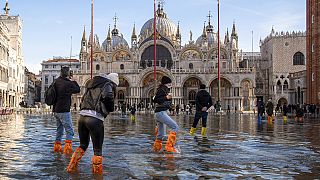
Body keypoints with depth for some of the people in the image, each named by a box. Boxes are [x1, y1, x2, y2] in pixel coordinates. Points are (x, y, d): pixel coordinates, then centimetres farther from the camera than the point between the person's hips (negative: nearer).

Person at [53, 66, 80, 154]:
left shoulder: (57, 81, 5)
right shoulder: (67, 83, -17)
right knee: (69, 130, -4)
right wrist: (73, 81, 10)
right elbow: (78, 89, -2)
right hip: (64, 111, -8)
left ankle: (57, 147, 24)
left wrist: (70, 81, 12)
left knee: (59, 130, 19)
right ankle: (67, 147, -10)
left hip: (56, 110, 8)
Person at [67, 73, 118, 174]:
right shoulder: (108, 85, 3)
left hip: (82, 116, 7)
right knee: (97, 149, 5)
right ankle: (97, 173, 12)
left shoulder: (93, 84, 24)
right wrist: (111, 108, 0)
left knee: (83, 145, 24)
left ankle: (71, 167, 24)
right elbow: (107, 96, -17)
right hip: (95, 119, -7)